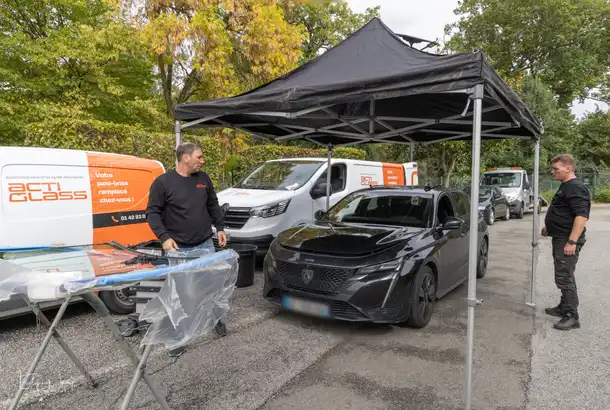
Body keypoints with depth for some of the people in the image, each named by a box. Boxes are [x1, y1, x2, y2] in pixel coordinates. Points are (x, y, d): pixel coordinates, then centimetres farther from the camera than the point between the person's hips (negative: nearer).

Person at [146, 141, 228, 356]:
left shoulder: (204, 179, 5)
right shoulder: (163, 182, -9)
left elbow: (213, 206, 16)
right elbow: (152, 213, -8)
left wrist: (219, 228, 11)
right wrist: (164, 237, -18)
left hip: (205, 244, 4)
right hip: (179, 248, -4)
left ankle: (216, 318, 36)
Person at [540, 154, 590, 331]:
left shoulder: (576, 188, -17)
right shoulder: (565, 186, 15)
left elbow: (582, 216, -25)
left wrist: (572, 241, -29)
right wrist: (549, 227, 24)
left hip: (567, 240, -11)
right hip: (559, 238, 11)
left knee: (564, 278, -7)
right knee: (564, 276, 18)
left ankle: (572, 317, 0)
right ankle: (564, 307, 30)